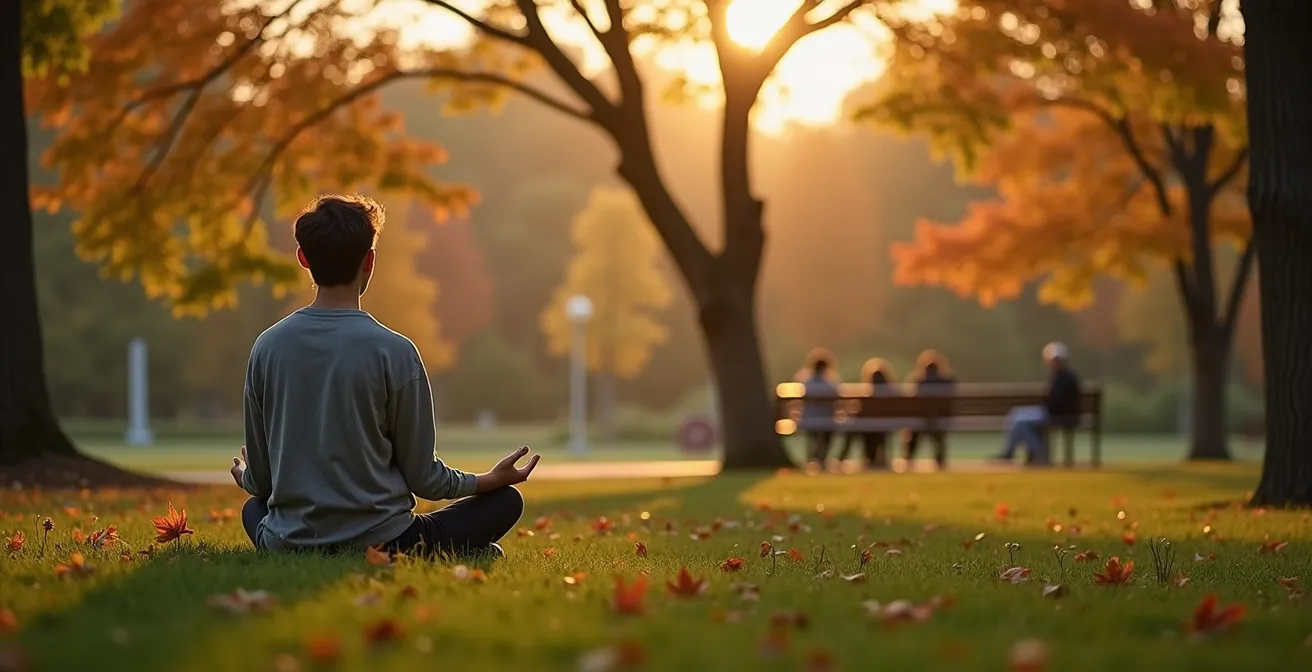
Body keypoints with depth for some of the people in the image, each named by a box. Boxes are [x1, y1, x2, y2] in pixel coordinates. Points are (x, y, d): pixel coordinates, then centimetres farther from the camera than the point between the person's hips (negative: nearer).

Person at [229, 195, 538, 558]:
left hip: (288, 546, 2)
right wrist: (489, 480, 15)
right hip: (379, 542, -2)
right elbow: (422, 477, -3)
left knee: (253, 508, 37)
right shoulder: (394, 351, -11)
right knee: (506, 501, 16)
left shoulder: (268, 347, 0)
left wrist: (247, 478, 31)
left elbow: (259, 480, 6)